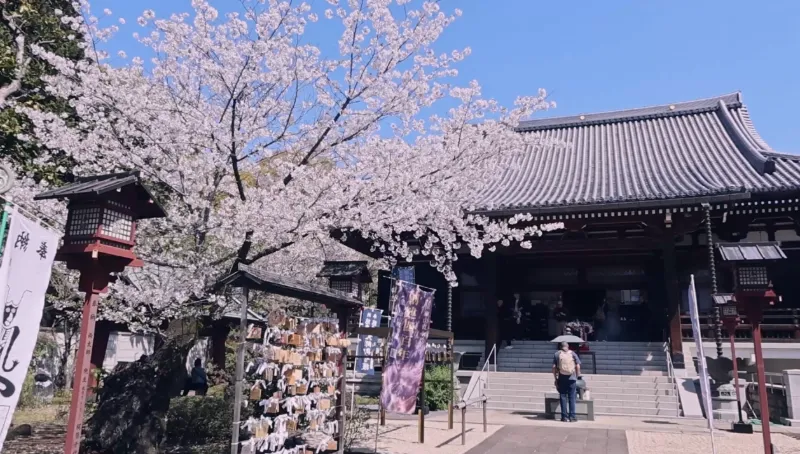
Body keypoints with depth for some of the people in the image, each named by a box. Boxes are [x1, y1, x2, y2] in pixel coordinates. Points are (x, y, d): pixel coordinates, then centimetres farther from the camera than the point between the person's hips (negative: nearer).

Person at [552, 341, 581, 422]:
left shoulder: (557, 354, 4)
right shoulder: (573, 354, 5)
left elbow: (554, 367, 0)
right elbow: (578, 367, -1)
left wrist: (555, 378, 6)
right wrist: (577, 377, 9)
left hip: (561, 378, 0)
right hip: (572, 378, 0)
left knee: (563, 397, 6)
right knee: (572, 397, 6)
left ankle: (564, 416, 6)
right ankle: (572, 416, 6)